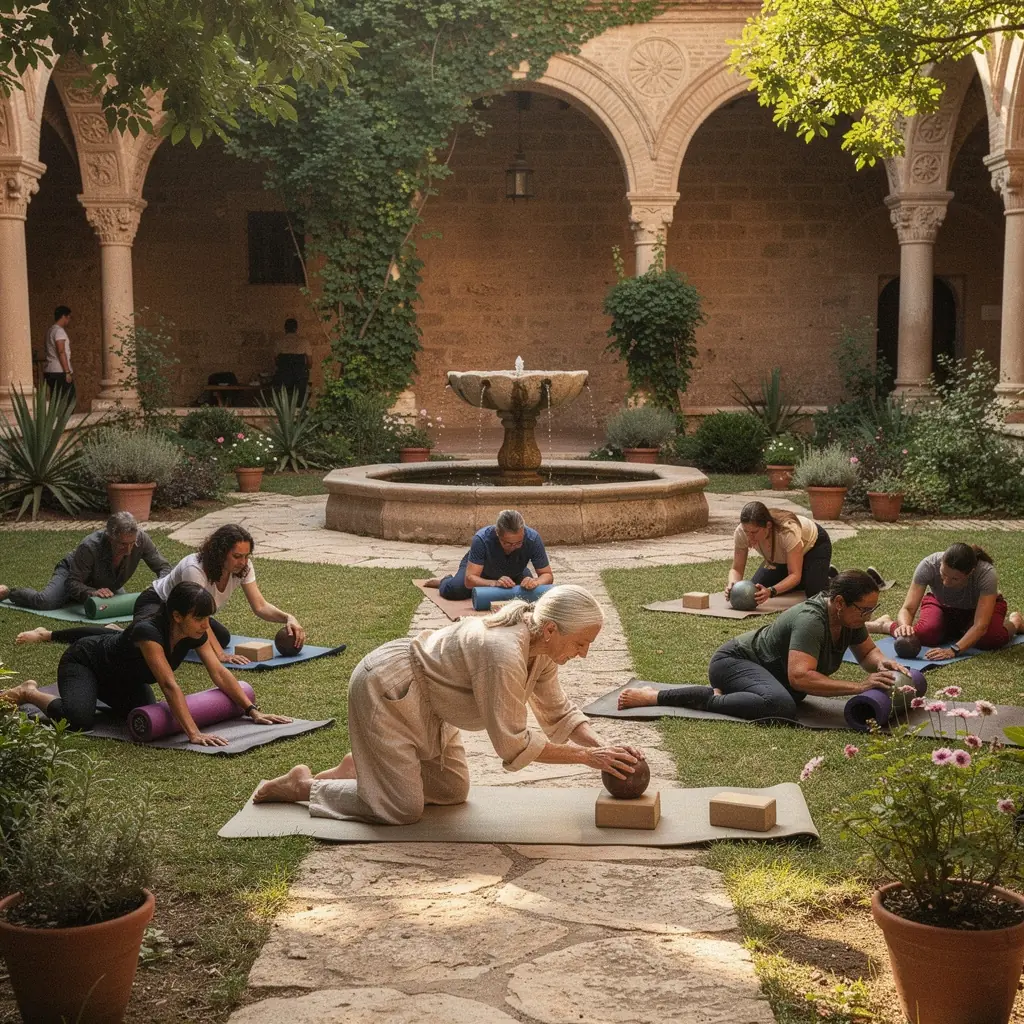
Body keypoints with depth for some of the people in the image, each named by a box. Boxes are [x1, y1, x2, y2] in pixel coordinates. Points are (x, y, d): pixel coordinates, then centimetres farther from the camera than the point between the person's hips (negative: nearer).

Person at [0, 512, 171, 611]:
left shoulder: (141, 539, -32)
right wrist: (92, 592, -54)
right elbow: (73, 583, -34)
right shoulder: (90, 547, -41)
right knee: (45, 602, -28)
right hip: (72, 574, -6)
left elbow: (164, 567, -23)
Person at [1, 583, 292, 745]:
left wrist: (253, 711, -26)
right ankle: (28, 693, 1)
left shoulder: (195, 633, -20)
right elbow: (169, 685, -50)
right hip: (83, 661, -8)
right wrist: (194, 734, -57)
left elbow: (219, 672, -19)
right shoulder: (148, 632, -42)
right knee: (80, 720, -32)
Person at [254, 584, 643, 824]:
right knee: (404, 810, -8)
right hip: (383, 691, -9)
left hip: (423, 700, 9)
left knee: (453, 792, 11)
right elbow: (513, 743, -29)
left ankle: (362, 768, 23)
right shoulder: (504, 653, -35)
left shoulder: (541, 648, -8)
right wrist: (586, 756, -26)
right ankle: (302, 786, 7)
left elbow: (559, 714, 2)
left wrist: (603, 747, -13)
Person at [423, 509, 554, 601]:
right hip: (478, 566, -4)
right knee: (452, 591, -27)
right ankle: (444, 581, 14)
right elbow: (470, 578, -42)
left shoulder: (533, 539, -36)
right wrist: (494, 583, -61)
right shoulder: (482, 539, -41)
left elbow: (548, 575, -28)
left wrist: (535, 582, -51)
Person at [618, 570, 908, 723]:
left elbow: (867, 651, 13)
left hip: (769, 670, 10)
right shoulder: (811, 620, -29)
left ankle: (718, 693, 10)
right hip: (732, 661, -10)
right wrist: (858, 686, -39)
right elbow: (800, 676, -40)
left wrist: (881, 663, -11)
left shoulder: (848, 616, -3)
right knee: (781, 705, -34)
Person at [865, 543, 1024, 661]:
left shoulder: (986, 573, -39)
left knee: (991, 639, -33)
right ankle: (885, 625, 1)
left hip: (981, 606, 0)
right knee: (927, 634, -33)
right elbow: (908, 608, -35)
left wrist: (953, 651, -58)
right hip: (942, 605, 0)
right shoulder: (928, 565, -36)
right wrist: (905, 626, -58)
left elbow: (980, 626, -43)